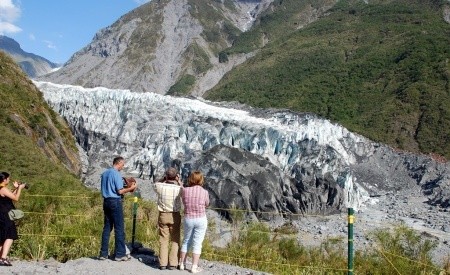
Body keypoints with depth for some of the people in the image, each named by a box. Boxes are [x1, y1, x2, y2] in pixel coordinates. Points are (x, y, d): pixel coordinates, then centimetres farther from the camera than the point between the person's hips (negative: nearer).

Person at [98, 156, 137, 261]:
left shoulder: (104, 173, 13)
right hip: (115, 201, -8)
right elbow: (120, 191, -16)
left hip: (106, 201, 8)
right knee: (119, 228, -2)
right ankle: (120, 254, 0)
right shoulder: (116, 174, -12)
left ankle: (103, 253, 13)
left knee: (107, 227, 11)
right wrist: (131, 188, -3)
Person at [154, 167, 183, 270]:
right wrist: (178, 180, 3)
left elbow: (156, 184, 14)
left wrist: (165, 178, 4)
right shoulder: (178, 188, -14)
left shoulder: (160, 187, -11)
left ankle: (163, 263, 8)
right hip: (175, 216, -1)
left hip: (163, 215, 1)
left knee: (163, 240, 9)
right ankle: (173, 263, 6)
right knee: (175, 240, 9)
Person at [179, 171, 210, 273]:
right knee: (197, 243, 5)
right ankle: (194, 267, 7)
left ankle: (182, 264, 26)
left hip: (188, 219, 2)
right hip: (201, 220, -2)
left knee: (186, 241, 18)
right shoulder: (204, 192, -11)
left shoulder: (185, 190, -9)